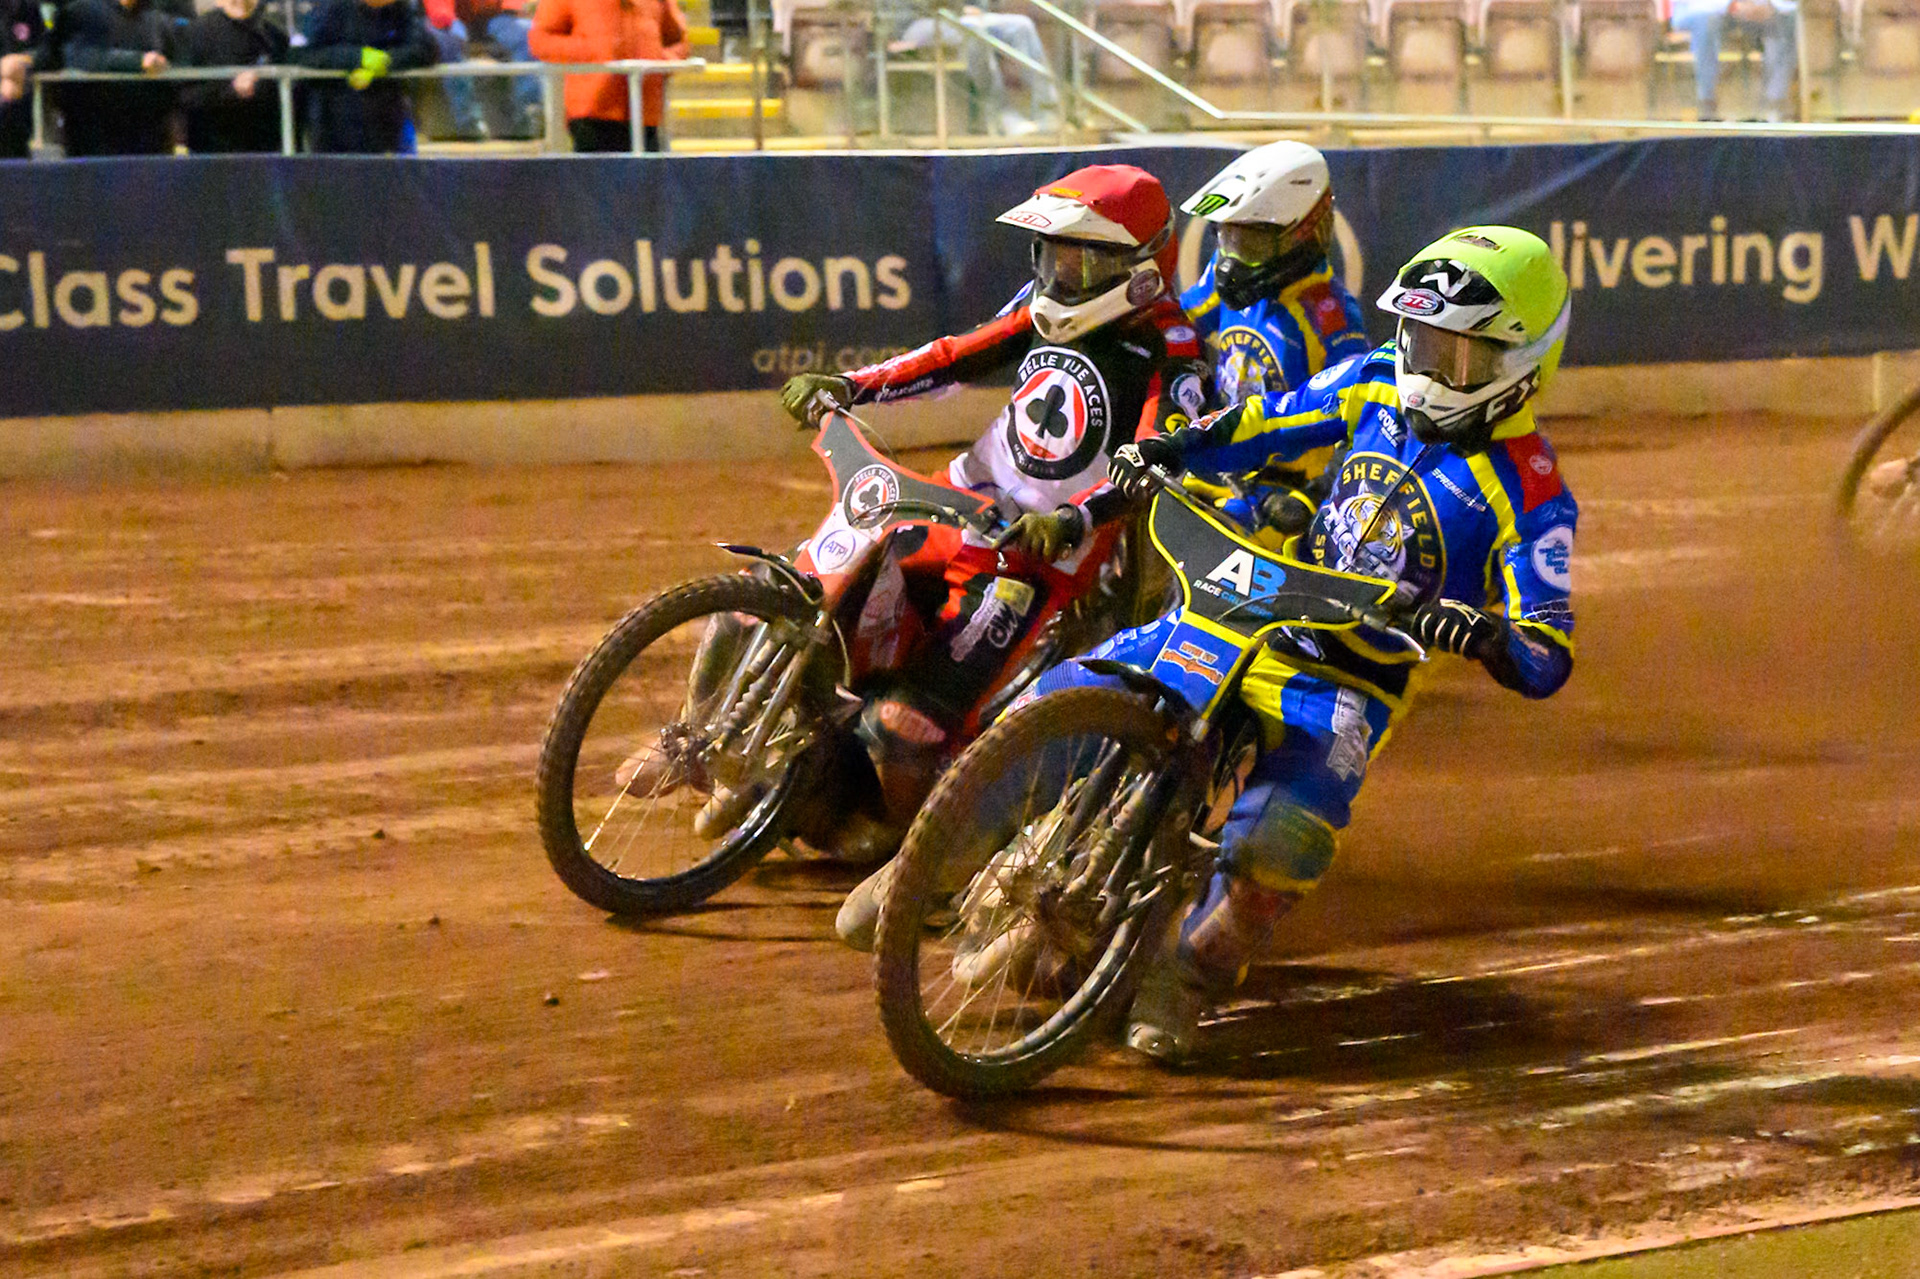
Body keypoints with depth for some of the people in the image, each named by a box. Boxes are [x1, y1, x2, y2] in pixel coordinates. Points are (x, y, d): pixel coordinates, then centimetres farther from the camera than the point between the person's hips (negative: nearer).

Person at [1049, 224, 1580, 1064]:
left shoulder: (1529, 497, -13)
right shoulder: (1378, 384, 3)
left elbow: (1547, 661, -18)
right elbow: (1269, 422, 14)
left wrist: (1484, 633, -40)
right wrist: (1166, 449, -3)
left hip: (1351, 685, -6)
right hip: (1247, 617, 6)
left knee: (1282, 839, -32)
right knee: (1061, 702, -4)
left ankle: (1186, 985, -7)